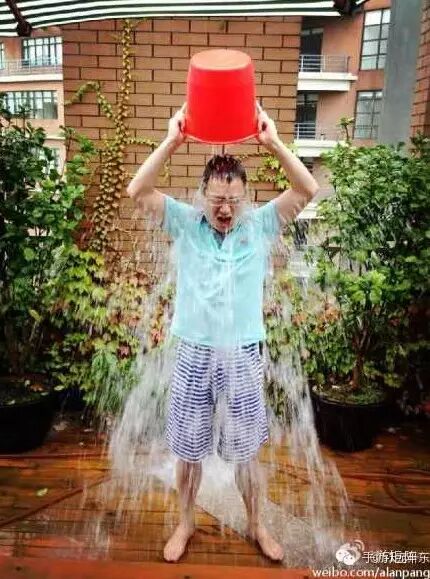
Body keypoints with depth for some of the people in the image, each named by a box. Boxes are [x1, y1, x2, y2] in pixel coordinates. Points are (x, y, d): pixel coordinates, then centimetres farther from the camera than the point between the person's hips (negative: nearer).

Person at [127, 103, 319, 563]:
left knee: (245, 449, 17)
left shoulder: (260, 226, -3)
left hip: (243, 355, 0)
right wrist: (172, 142, -23)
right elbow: (137, 191, -14)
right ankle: (185, 523, 41)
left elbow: (308, 190, -11)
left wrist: (273, 143, -21)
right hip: (194, 355, 0)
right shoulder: (185, 224, -4)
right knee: (188, 450, 16)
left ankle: (255, 525, 41)